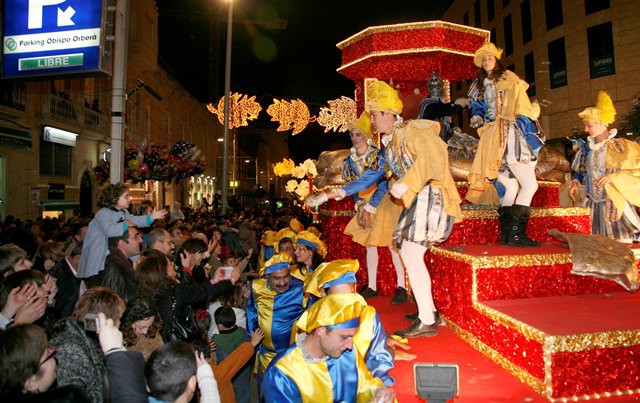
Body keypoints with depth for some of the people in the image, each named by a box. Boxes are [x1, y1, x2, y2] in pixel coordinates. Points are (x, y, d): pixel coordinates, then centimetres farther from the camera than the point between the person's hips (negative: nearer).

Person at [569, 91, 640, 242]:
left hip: (616, 205, -4)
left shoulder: (622, 146, -7)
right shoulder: (586, 147, 7)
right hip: (594, 206, 4)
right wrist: (575, 183, -1)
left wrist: (615, 176, -20)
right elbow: (581, 171, 17)